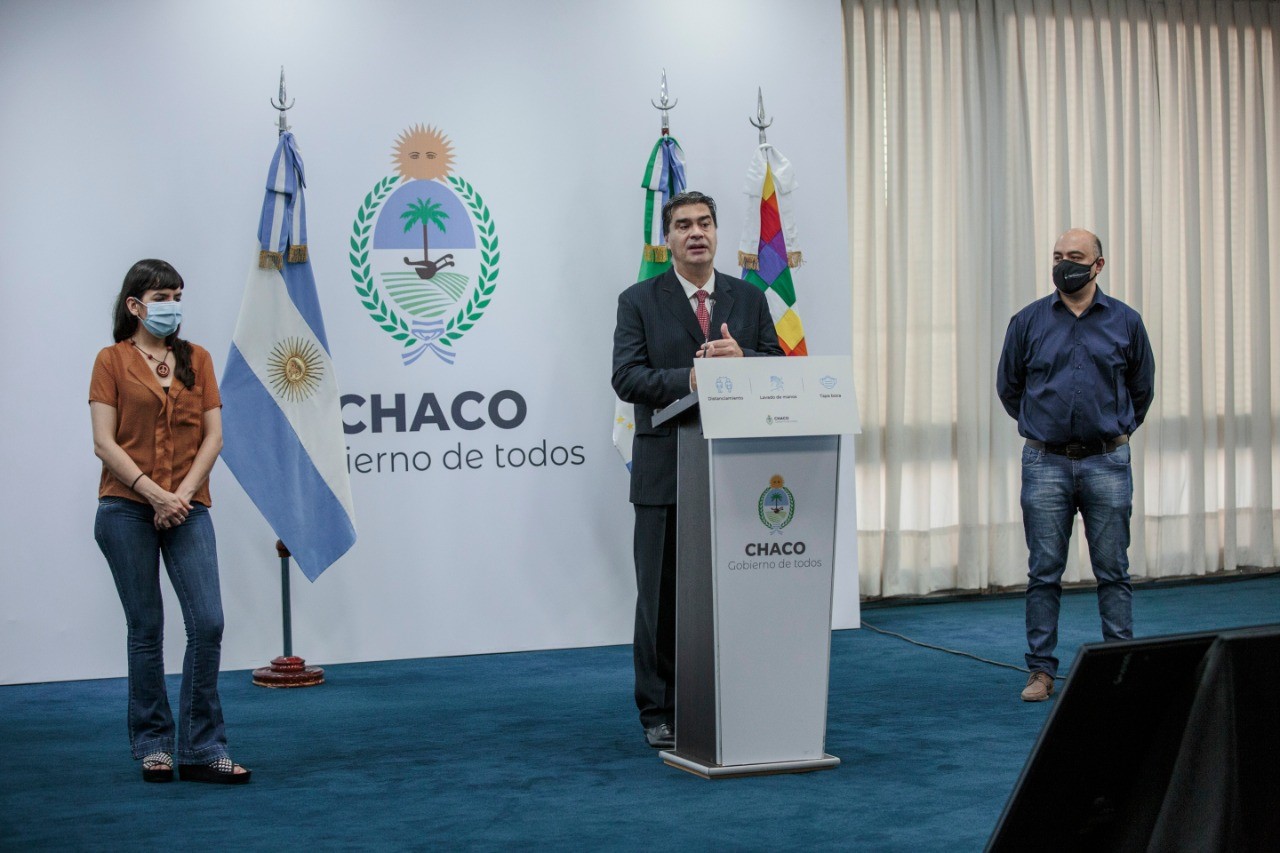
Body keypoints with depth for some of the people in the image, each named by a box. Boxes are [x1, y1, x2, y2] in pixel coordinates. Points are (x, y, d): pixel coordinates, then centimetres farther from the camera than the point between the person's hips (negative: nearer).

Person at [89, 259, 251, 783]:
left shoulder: (196, 360, 11)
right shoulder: (112, 361, 2)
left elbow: (213, 435, 5)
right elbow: (104, 443, -5)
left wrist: (183, 493, -8)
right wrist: (154, 493, -14)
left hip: (187, 509, 2)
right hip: (127, 510, -2)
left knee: (208, 623, -8)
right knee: (146, 630, 3)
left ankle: (202, 750, -1)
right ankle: (152, 745, 15)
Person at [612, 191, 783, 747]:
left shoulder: (748, 299, 12)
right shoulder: (639, 302, 3)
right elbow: (626, 378, -8)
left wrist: (739, 359, -13)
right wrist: (691, 379, -21)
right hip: (665, 472, -2)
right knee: (661, 596, 2)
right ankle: (660, 713, 11)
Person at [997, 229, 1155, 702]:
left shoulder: (1125, 322, 4)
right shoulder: (1028, 322, 4)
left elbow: (1141, 389, 18)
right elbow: (1009, 387, 16)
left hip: (1106, 463, 0)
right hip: (1045, 464, 0)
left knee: (1113, 572, 3)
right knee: (1044, 574, 2)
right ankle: (1042, 671, 8)